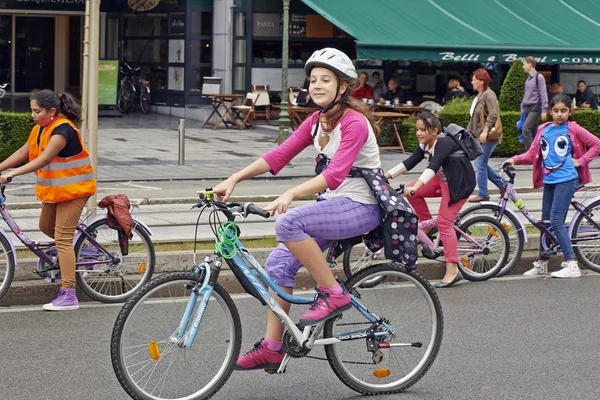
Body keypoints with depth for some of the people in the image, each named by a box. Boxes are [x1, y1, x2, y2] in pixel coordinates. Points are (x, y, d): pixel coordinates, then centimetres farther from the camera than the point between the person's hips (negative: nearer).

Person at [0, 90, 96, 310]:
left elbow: (43, 160, -32)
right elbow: (22, 153, 7)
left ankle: (68, 295, -12)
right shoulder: (41, 129, 5)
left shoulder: (62, 129, -24)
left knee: (63, 238, -11)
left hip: (72, 189, -9)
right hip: (55, 188, 9)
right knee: (46, 227, 18)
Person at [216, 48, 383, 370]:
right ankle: (271, 348, 3)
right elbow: (279, 155, 1)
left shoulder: (354, 123, -16)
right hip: (333, 205, 8)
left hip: (360, 207, -8)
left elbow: (335, 173, -29)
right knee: (279, 262, -3)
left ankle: (333, 293, -16)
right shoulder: (316, 122, 9)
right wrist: (233, 179, -10)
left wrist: (290, 194, -41)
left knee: (288, 222, -29)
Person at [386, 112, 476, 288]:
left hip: (459, 183, -9)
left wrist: (416, 187, -50)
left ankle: (453, 271, -13)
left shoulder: (444, 142, -26)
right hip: (443, 180, 9)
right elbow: (409, 162, 2)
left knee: (444, 222, -15)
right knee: (412, 192, -3)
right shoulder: (425, 145, 2)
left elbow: (433, 166, -39)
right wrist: (386, 175, -6)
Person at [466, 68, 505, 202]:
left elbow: (493, 115, -24)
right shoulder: (479, 96, 16)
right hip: (479, 136, 10)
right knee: (481, 164, 12)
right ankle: (503, 185, 21)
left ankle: (482, 194, 3)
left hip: (487, 137, -10)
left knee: (480, 164, -6)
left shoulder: (489, 95, -15)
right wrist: (469, 131, 21)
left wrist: (485, 131, -28)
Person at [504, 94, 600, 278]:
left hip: (566, 180, -6)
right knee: (546, 222, 11)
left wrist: (581, 161, -6)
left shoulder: (572, 129, -2)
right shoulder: (544, 130, 10)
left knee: (556, 221, -14)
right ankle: (541, 264, 22)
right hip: (549, 180, 6)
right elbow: (532, 154, 9)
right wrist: (515, 159, -5)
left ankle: (571, 265, -12)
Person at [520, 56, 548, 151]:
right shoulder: (528, 78, 13)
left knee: (525, 129, -19)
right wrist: (522, 108, 19)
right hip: (527, 108, 8)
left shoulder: (539, 77, -10)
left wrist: (544, 110, -14)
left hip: (535, 108, -8)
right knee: (533, 132, 9)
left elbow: (543, 95, -11)